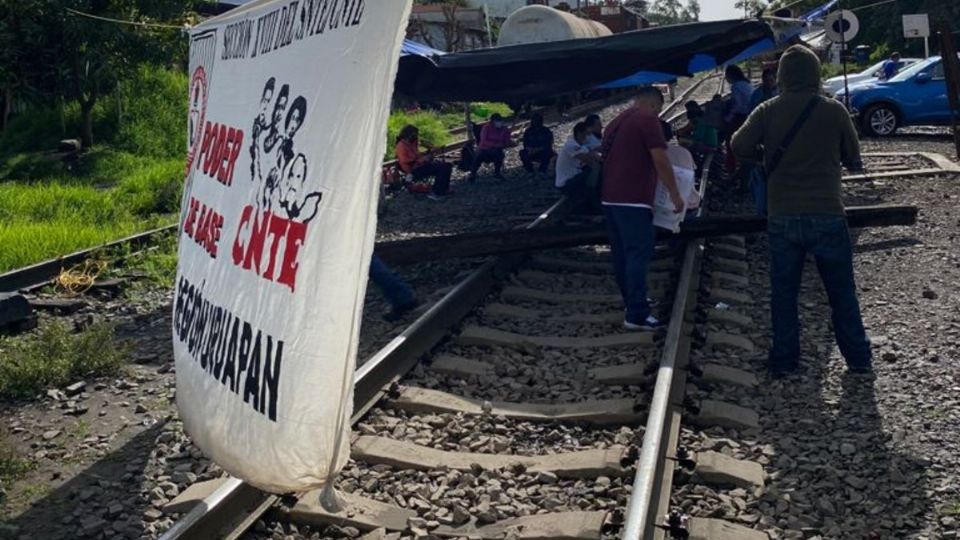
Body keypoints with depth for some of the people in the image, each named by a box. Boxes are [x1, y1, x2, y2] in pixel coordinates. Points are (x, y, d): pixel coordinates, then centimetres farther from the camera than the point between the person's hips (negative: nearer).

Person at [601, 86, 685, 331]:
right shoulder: (647, 119, -7)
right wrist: (675, 194, -5)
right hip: (633, 199, -9)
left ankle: (632, 300, 25)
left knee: (621, 253, 14)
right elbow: (660, 161, -12)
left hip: (611, 197, 9)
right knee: (638, 254, -8)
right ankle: (637, 314, -11)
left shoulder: (616, 122, 19)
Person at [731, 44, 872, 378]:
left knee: (783, 292, 10)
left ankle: (784, 360, 12)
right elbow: (854, 160, 5)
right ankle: (858, 357, 17)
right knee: (842, 291, 11)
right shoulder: (834, 111, -2)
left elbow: (739, 145, -11)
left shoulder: (768, 111, -2)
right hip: (827, 215, 0)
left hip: (782, 217, 1)